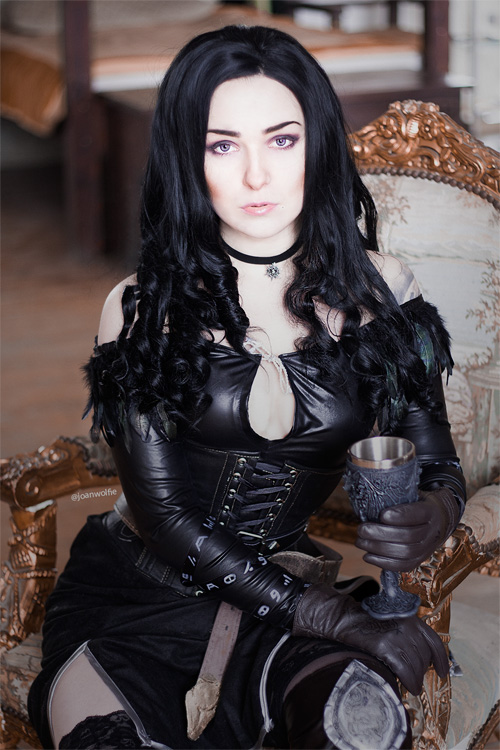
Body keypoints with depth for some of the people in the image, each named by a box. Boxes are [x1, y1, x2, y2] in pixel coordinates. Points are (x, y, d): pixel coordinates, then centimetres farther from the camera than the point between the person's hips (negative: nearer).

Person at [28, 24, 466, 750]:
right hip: (136, 594, 0)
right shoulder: (142, 308, -2)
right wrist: (323, 615, -17)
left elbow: (439, 465, 7)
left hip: (302, 589, 1)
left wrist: (435, 516, -20)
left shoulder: (380, 294, 2)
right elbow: (161, 509, -7)